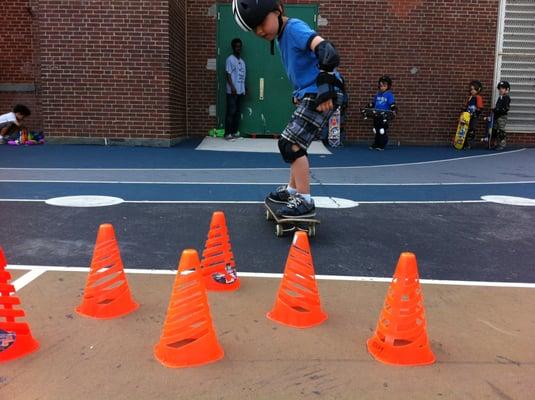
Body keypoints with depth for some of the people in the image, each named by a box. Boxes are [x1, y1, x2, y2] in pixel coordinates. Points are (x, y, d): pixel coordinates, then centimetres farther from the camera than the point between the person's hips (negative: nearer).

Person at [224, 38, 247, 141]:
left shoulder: (242, 61, 18)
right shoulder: (230, 59, -4)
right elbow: (228, 74, -10)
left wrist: (244, 89, 14)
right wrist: (232, 87, -20)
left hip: (240, 91, 7)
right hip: (232, 91, -7)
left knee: (238, 112, 8)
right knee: (231, 112, -9)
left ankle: (235, 132, 13)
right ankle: (228, 134, -7)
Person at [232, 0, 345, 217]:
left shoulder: (294, 27, -15)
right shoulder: (282, 36, 14)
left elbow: (325, 49, -31)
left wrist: (325, 89, -35)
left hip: (321, 96, -10)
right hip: (309, 96, 10)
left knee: (290, 143, -13)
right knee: (294, 143, 19)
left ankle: (305, 200, -8)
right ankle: (292, 190, 34)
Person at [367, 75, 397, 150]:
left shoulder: (389, 94, -6)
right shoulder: (378, 94, 12)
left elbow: (392, 104, -13)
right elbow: (372, 103, 20)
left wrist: (394, 110, -29)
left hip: (384, 116, -6)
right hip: (376, 115, 6)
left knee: (383, 131, -3)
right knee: (376, 130, 12)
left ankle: (382, 145, 4)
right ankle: (375, 144, 21)